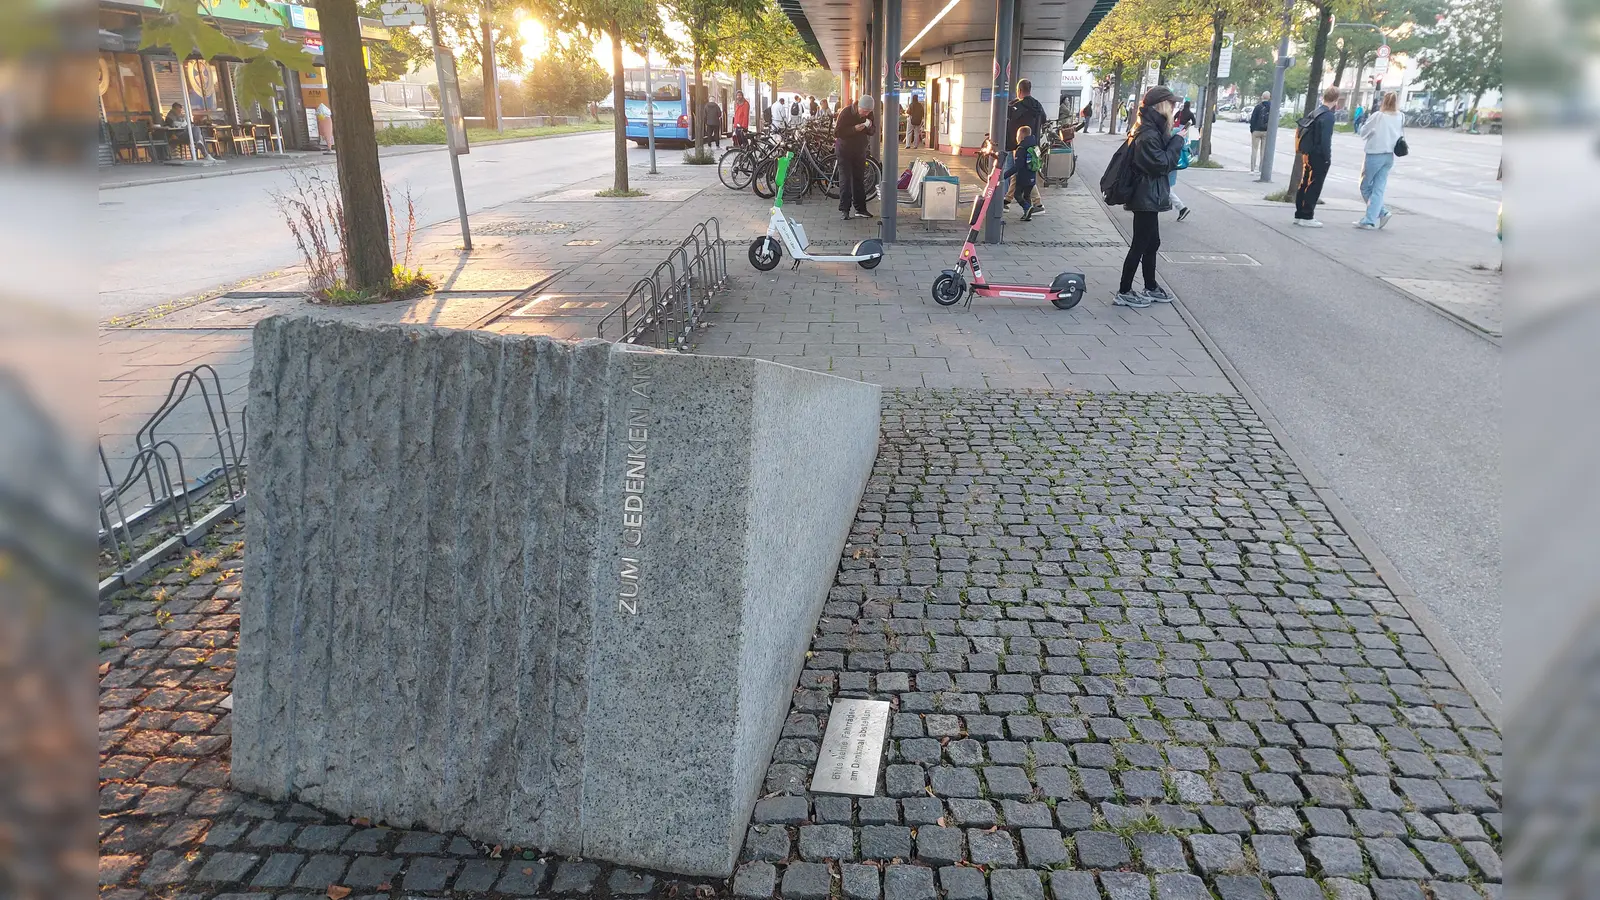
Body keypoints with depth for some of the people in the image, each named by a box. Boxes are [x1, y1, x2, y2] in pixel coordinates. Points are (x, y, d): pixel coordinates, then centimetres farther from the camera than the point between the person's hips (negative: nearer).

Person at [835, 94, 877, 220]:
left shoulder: (869, 114, -3)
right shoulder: (846, 112, -18)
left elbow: (873, 131, 6)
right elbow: (837, 132, -22)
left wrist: (870, 127, -17)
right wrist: (854, 129, -31)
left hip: (860, 150, 5)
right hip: (845, 149, -5)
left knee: (860, 179, 7)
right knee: (845, 178, -7)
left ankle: (860, 209, 13)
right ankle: (844, 209, -5)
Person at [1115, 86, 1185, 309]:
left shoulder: (1151, 129, 13)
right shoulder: (1148, 134, -19)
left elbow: (1164, 160, 20)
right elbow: (1161, 164, -20)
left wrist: (1173, 143, 5)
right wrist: (1177, 141, -12)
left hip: (1147, 197, 11)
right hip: (1147, 198, -11)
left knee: (1152, 243, 18)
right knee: (1140, 245, -4)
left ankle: (1151, 288, 28)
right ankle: (1124, 292, 3)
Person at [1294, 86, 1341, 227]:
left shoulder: (1315, 113, 12)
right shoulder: (1328, 116, -15)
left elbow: (1308, 134, 14)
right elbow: (1325, 139, -20)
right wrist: (1327, 158, -14)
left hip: (1309, 154, 9)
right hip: (1319, 157, -9)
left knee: (1305, 185, 13)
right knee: (1313, 187, -4)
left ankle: (1300, 215, 18)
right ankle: (1306, 217, -1)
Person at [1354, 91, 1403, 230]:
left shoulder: (1377, 116, -10)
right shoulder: (1400, 118, 4)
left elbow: (1363, 133, -1)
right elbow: (1402, 137, 8)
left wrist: (1363, 123, 15)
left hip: (1375, 154, -5)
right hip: (1390, 156, 5)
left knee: (1366, 186, 8)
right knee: (1378, 189, 5)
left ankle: (1382, 212, 3)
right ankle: (1370, 220, -1)